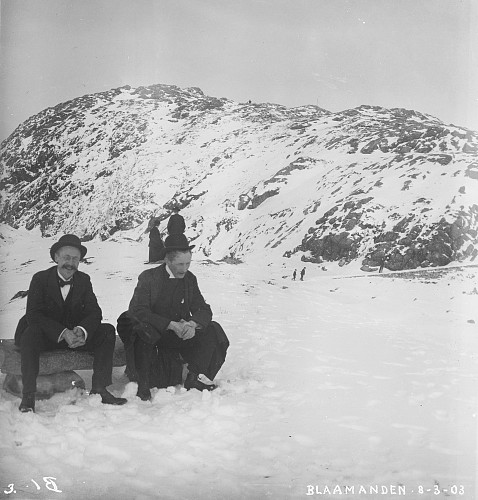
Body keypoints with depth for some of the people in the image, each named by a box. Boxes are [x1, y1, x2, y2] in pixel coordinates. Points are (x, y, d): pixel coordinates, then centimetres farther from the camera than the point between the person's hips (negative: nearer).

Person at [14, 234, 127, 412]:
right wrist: (63, 333, -32)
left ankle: (99, 389, -17)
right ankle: (28, 396, -29)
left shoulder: (84, 280, 3)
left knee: (108, 331, -17)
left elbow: (94, 312, -5)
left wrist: (82, 331, -28)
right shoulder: (40, 279, -8)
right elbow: (33, 315, -19)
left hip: (74, 334, 3)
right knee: (31, 333, -35)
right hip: (45, 336, -3)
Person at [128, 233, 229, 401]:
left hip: (180, 333, 4)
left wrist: (192, 324, -24)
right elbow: (138, 311, -21)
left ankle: (195, 378, -9)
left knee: (212, 331, -17)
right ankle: (143, 385, -23)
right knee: (143, 331, -37)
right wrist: (172, 325, -30)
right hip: (153, 333, -4)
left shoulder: (190, 279, 5)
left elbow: (204, 310, 1)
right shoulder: (148, 277, -9)